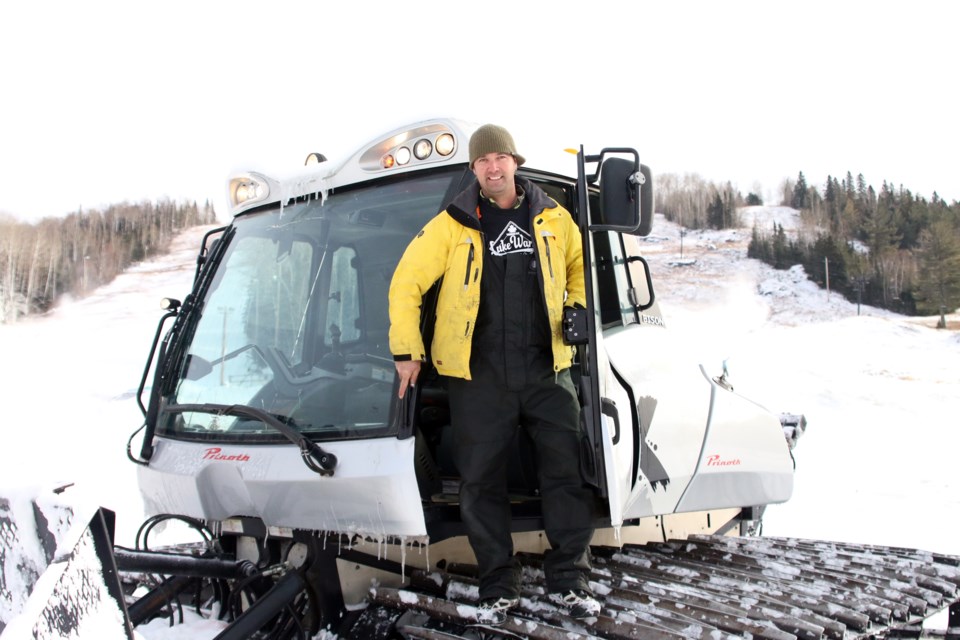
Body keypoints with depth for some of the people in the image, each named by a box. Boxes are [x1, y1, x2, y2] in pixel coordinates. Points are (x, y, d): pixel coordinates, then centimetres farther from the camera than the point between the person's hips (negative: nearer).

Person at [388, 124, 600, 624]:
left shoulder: (554, 219, 8)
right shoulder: (452, 225, 1)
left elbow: (579, 265, 26)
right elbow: (407, 283, 3)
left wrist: (578, 310, 9)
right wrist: (406, 350, 0)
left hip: (547, 369, 2)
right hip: (478, 376, -1)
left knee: (568, 473, 3)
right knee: (480, 483, 4)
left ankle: (568, 580, 17)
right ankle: (498, 587, 18)